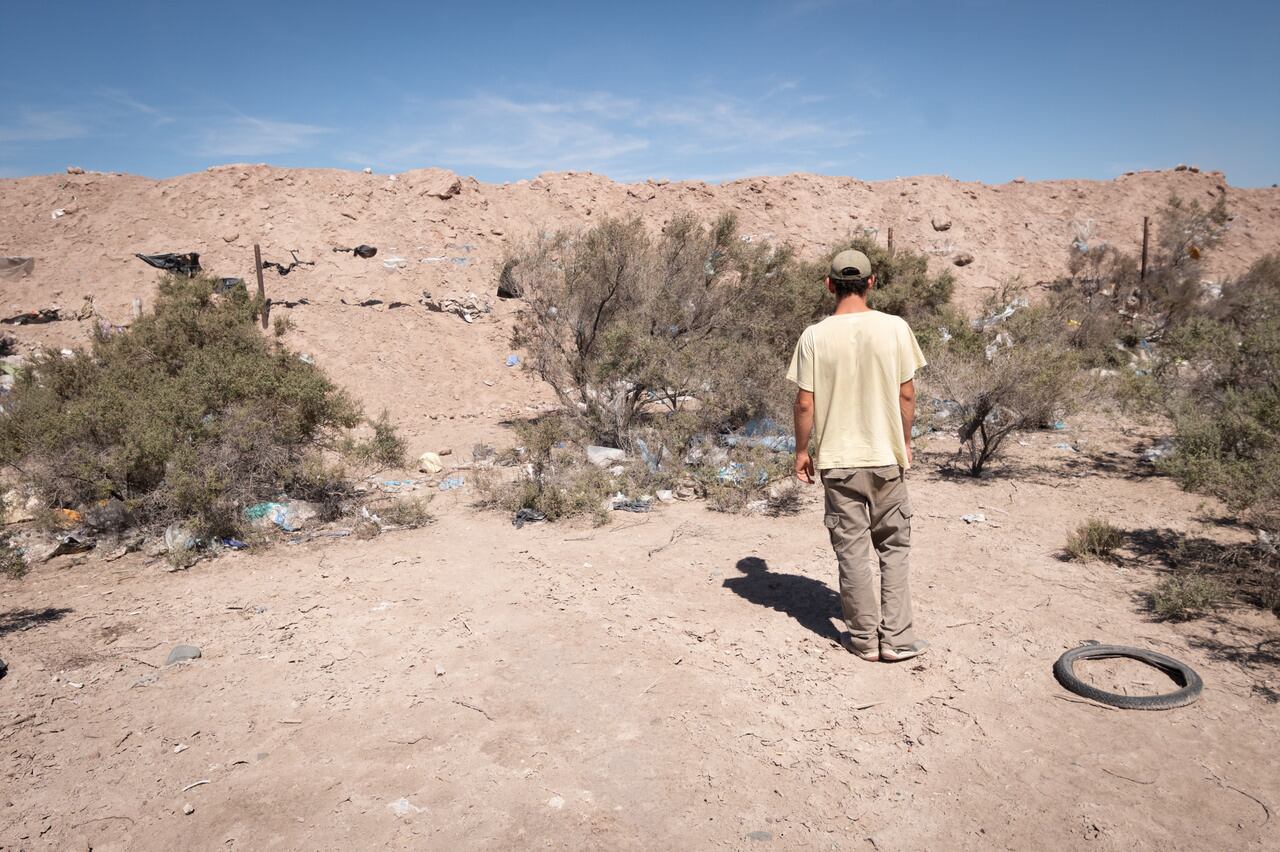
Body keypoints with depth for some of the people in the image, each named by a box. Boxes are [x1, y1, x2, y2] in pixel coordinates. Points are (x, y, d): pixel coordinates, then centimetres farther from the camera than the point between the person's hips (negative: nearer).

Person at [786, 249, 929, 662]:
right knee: (895, 547, 14)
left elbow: (805, 403, -6)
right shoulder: (895, 328, -5)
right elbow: (906, 394, -1)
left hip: (837, 460, 0)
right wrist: (905, 442, 13)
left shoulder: (815, 336, -7)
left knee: (852, 551, 9)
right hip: (886, 456, 1)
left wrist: (802, 450, 7)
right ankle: (896, 638, 15)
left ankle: (864, 638, 19)